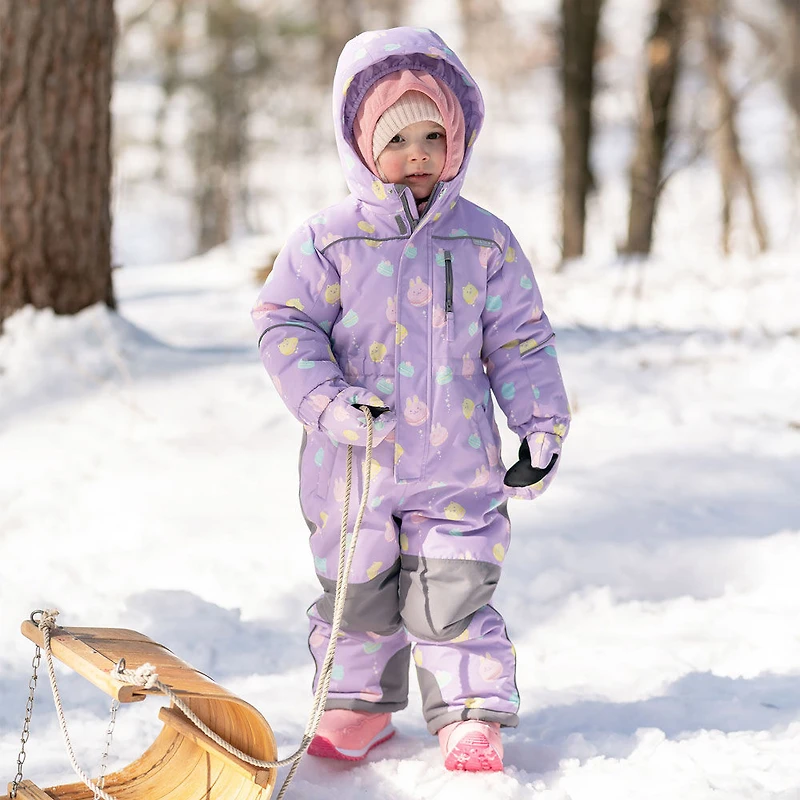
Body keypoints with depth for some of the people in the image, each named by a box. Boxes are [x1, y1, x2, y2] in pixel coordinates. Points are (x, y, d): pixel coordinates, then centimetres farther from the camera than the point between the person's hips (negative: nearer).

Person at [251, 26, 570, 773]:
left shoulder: (485, 241, 1)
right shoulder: (325, 240, -5)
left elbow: (520, 341, 7)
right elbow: (285, 325, -4)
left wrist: (542, 426, 2)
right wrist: (326, 400, -17)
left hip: (457, 465, 0)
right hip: (354, 462, 0)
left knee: (452, 595, -4)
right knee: (358, 594, 14)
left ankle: (471, 717, 8)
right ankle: (358, 701, 33)